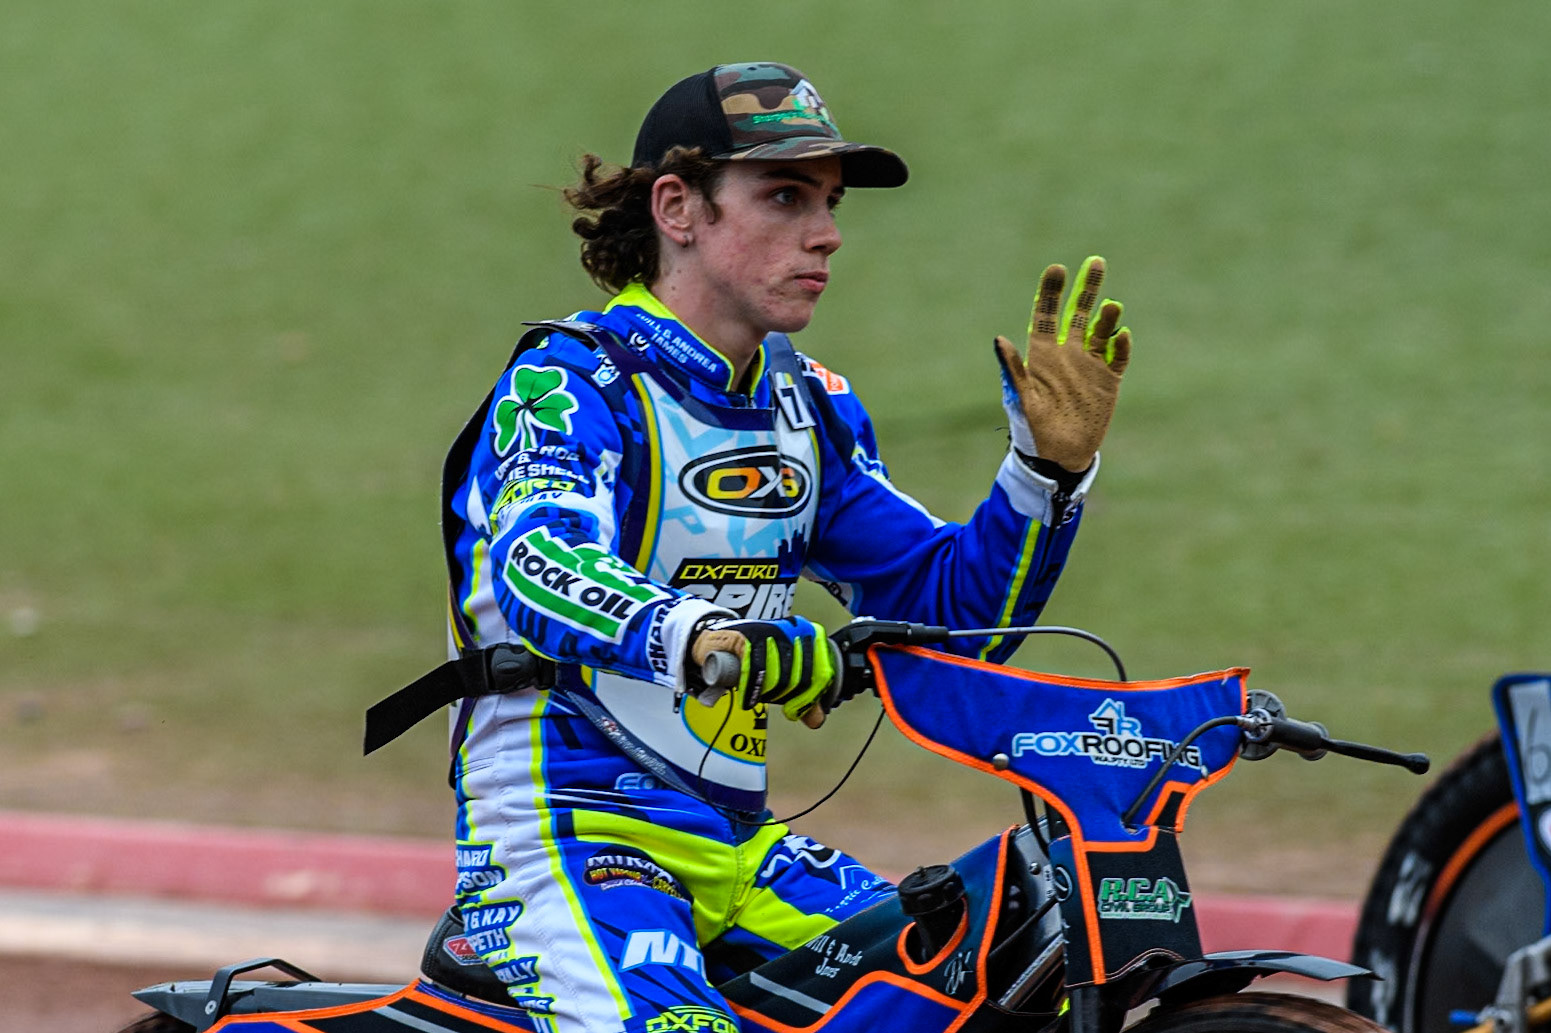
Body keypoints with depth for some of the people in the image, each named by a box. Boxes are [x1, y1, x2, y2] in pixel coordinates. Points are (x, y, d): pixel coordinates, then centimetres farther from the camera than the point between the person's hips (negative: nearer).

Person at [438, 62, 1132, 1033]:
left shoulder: (808, 405, 14)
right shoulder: (572, 381, -11)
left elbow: (950, 607, 15)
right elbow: (538, 567, -32)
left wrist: (1051, 464, -2)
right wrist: (707, 640, -52)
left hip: (739, 846, 8)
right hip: (562, 837, -8)